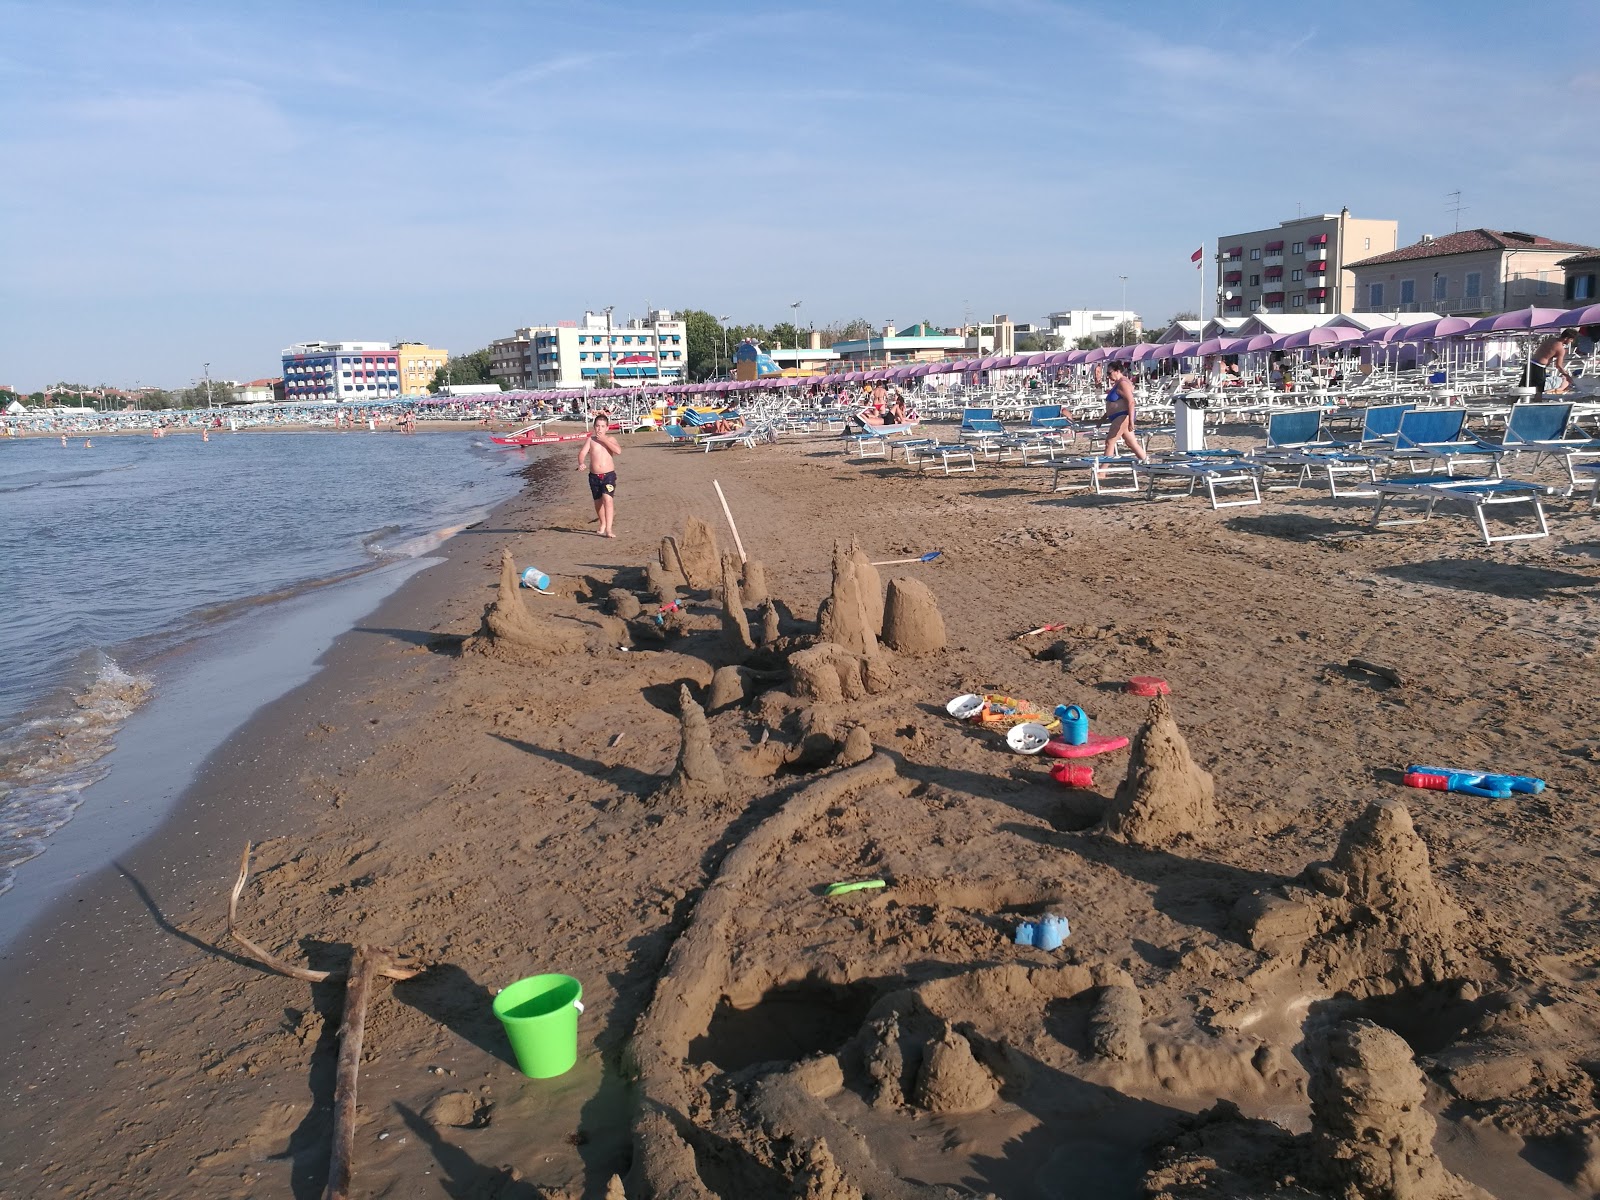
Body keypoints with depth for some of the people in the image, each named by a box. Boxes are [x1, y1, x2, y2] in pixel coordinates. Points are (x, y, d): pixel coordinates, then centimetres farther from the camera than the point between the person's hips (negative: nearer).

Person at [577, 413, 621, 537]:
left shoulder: (610, 439, 2)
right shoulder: (590, 440, 4)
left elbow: (618, 451, -16)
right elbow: (582, 452, -7)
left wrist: (604, 440, -17)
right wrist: (581, 463, -28)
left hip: (609, 475, -3)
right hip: (594, 476, 3)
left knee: (608, 499, -20)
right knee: (598, 502, 16)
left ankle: (608, 529, -26)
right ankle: (603, 524, 39)